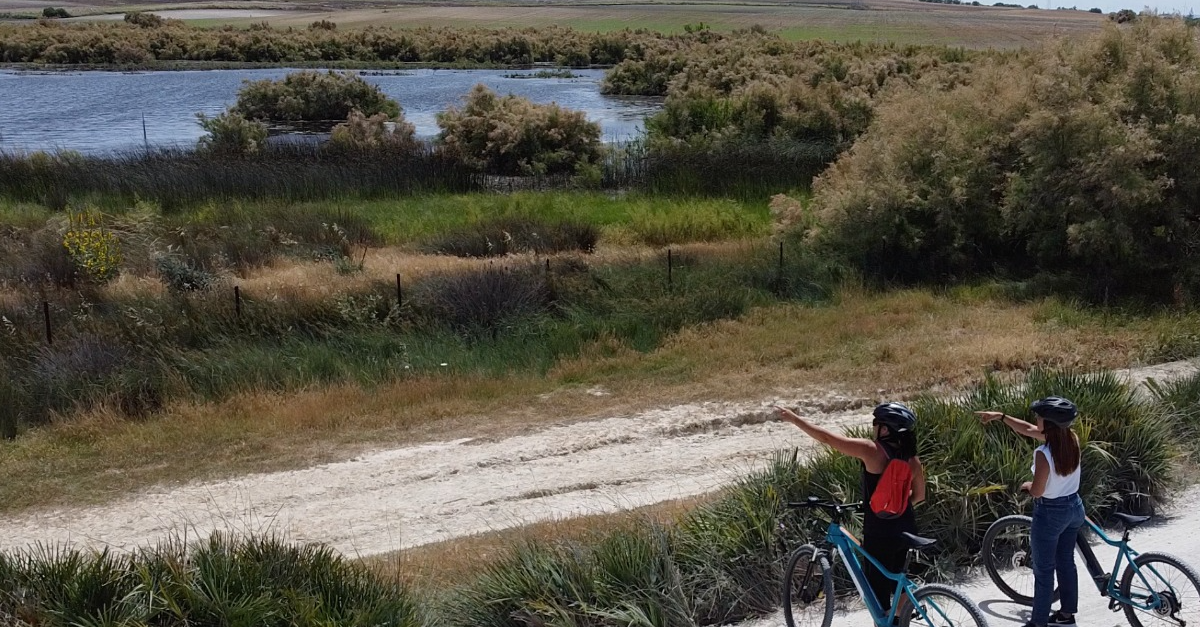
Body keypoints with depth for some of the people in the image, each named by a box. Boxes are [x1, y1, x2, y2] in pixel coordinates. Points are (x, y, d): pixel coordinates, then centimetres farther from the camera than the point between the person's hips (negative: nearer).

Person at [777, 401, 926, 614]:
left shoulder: (871, 450, -21)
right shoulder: (912, 459, -3)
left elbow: (828, 438, -18)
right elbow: (919, 495, 10)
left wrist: (794, 418, -9)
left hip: (880, 532, -7)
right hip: (905, 527, 7)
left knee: (877, 586, 7)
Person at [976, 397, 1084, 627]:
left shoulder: (1044, 454, -30)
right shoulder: (1072, 439, -7)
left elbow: (1037, 491, -22)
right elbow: (1028, 430, 3)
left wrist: (1028, 485, 0)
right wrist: (1000, 416, 5)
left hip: (1050, 514, -7)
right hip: (1074, 508, 7)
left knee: (1043, 571, 7)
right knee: (1066, 562, 23)